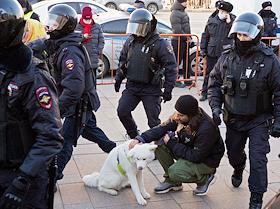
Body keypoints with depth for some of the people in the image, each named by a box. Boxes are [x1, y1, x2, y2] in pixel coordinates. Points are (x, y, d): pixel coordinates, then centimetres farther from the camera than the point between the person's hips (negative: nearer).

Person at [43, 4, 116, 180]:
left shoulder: (70, 51, -27)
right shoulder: (60, 47, 5)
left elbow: (74, 88, -34)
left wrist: (58, 109, -33)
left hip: (80, 105, -10)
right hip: (82, 103, 10)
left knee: (65, 141, -1)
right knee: (90, 129, 27)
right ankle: (115, 151, 44)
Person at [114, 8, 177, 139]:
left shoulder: (160, 44, -14)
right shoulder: (130, 42, 5)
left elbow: (171, 67, -14)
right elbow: (122, 61, 19)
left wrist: (168, 90, -15)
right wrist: (118, 78, 15)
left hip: (151, 89, -6)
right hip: (132, 86, 6)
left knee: (153, 121, -1)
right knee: (122, 112, 2)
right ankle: (134, 136, 25)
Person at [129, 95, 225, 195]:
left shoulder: (206, 129, -33)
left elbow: (196, 157, -29)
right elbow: (162, 128, -9)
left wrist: (171, 143, -25)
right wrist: (140, 138, -24)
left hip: (206, 160, -7)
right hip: (189, 150, 7)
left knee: (175, 172, -29)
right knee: (159, 144, -13)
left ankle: (205, 178, 0)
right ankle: (171, 180, 4)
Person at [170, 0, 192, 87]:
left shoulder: (183, 12, 16)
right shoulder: (175, 13, -14)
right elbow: (177, 30, -20)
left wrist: (189, 37, 9)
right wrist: (186, 37, -13)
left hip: (185, 41, 10)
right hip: (178, 41, -10)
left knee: (187, 61, 13)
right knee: (177, 61, -3)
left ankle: (187, 80, 21)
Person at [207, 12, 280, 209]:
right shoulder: (227, 57, -3)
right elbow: (214, 83, 8)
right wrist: (216, 106, -3)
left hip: (259, 120, -4)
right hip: (233, 118, 4)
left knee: (257, 160, -6)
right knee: (233, 154, 22)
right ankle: (238, 170, 58)